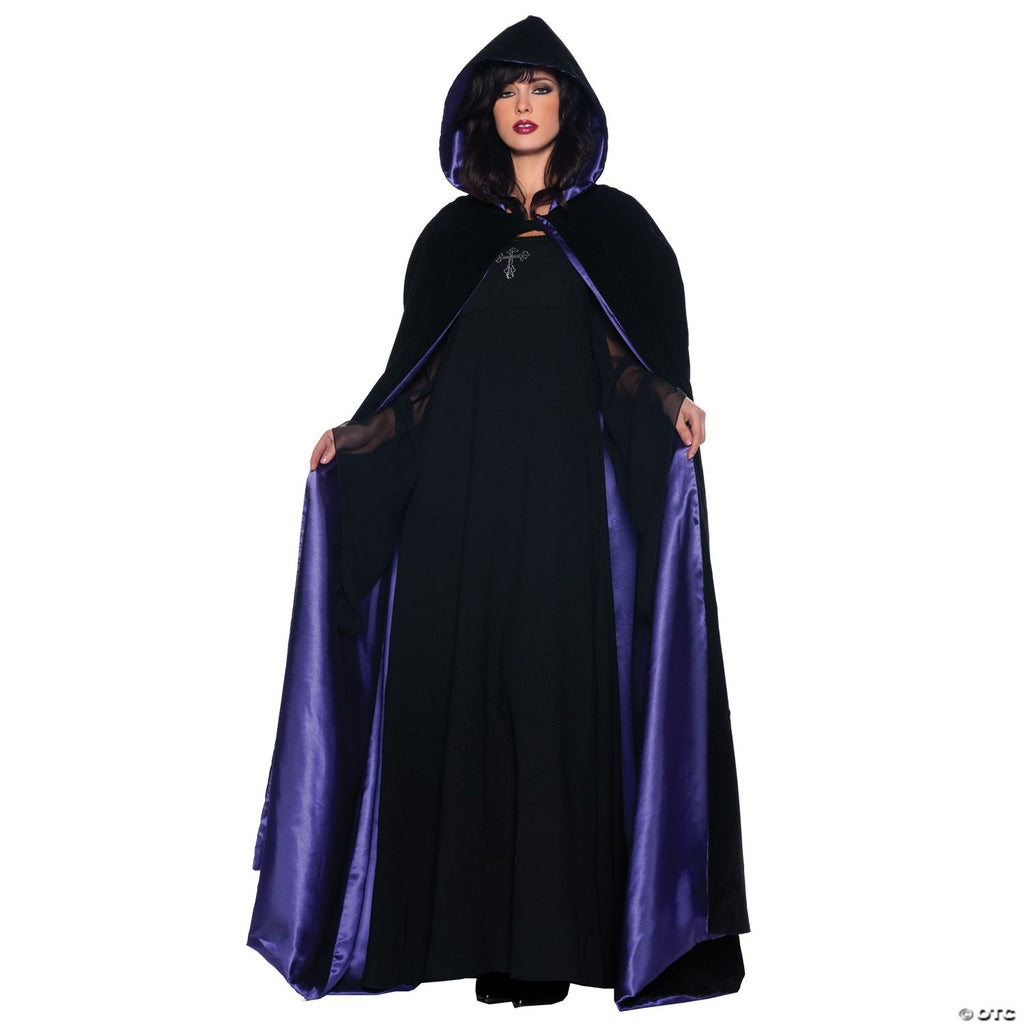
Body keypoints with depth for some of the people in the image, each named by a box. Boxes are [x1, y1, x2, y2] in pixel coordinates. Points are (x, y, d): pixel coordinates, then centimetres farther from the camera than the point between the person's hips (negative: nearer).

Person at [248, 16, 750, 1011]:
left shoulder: (613, 224, 8)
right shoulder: (455, 234, 16)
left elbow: (642, 358, 0)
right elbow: (417, 368, 14)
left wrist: (674, 406, -20)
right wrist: (353, 435, 0)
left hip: (565, 492, -3)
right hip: (459, 493, 3)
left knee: (556, 689, -4)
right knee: (459, 691, 1)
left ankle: (554, 936, 6)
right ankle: (479, 923, 12)